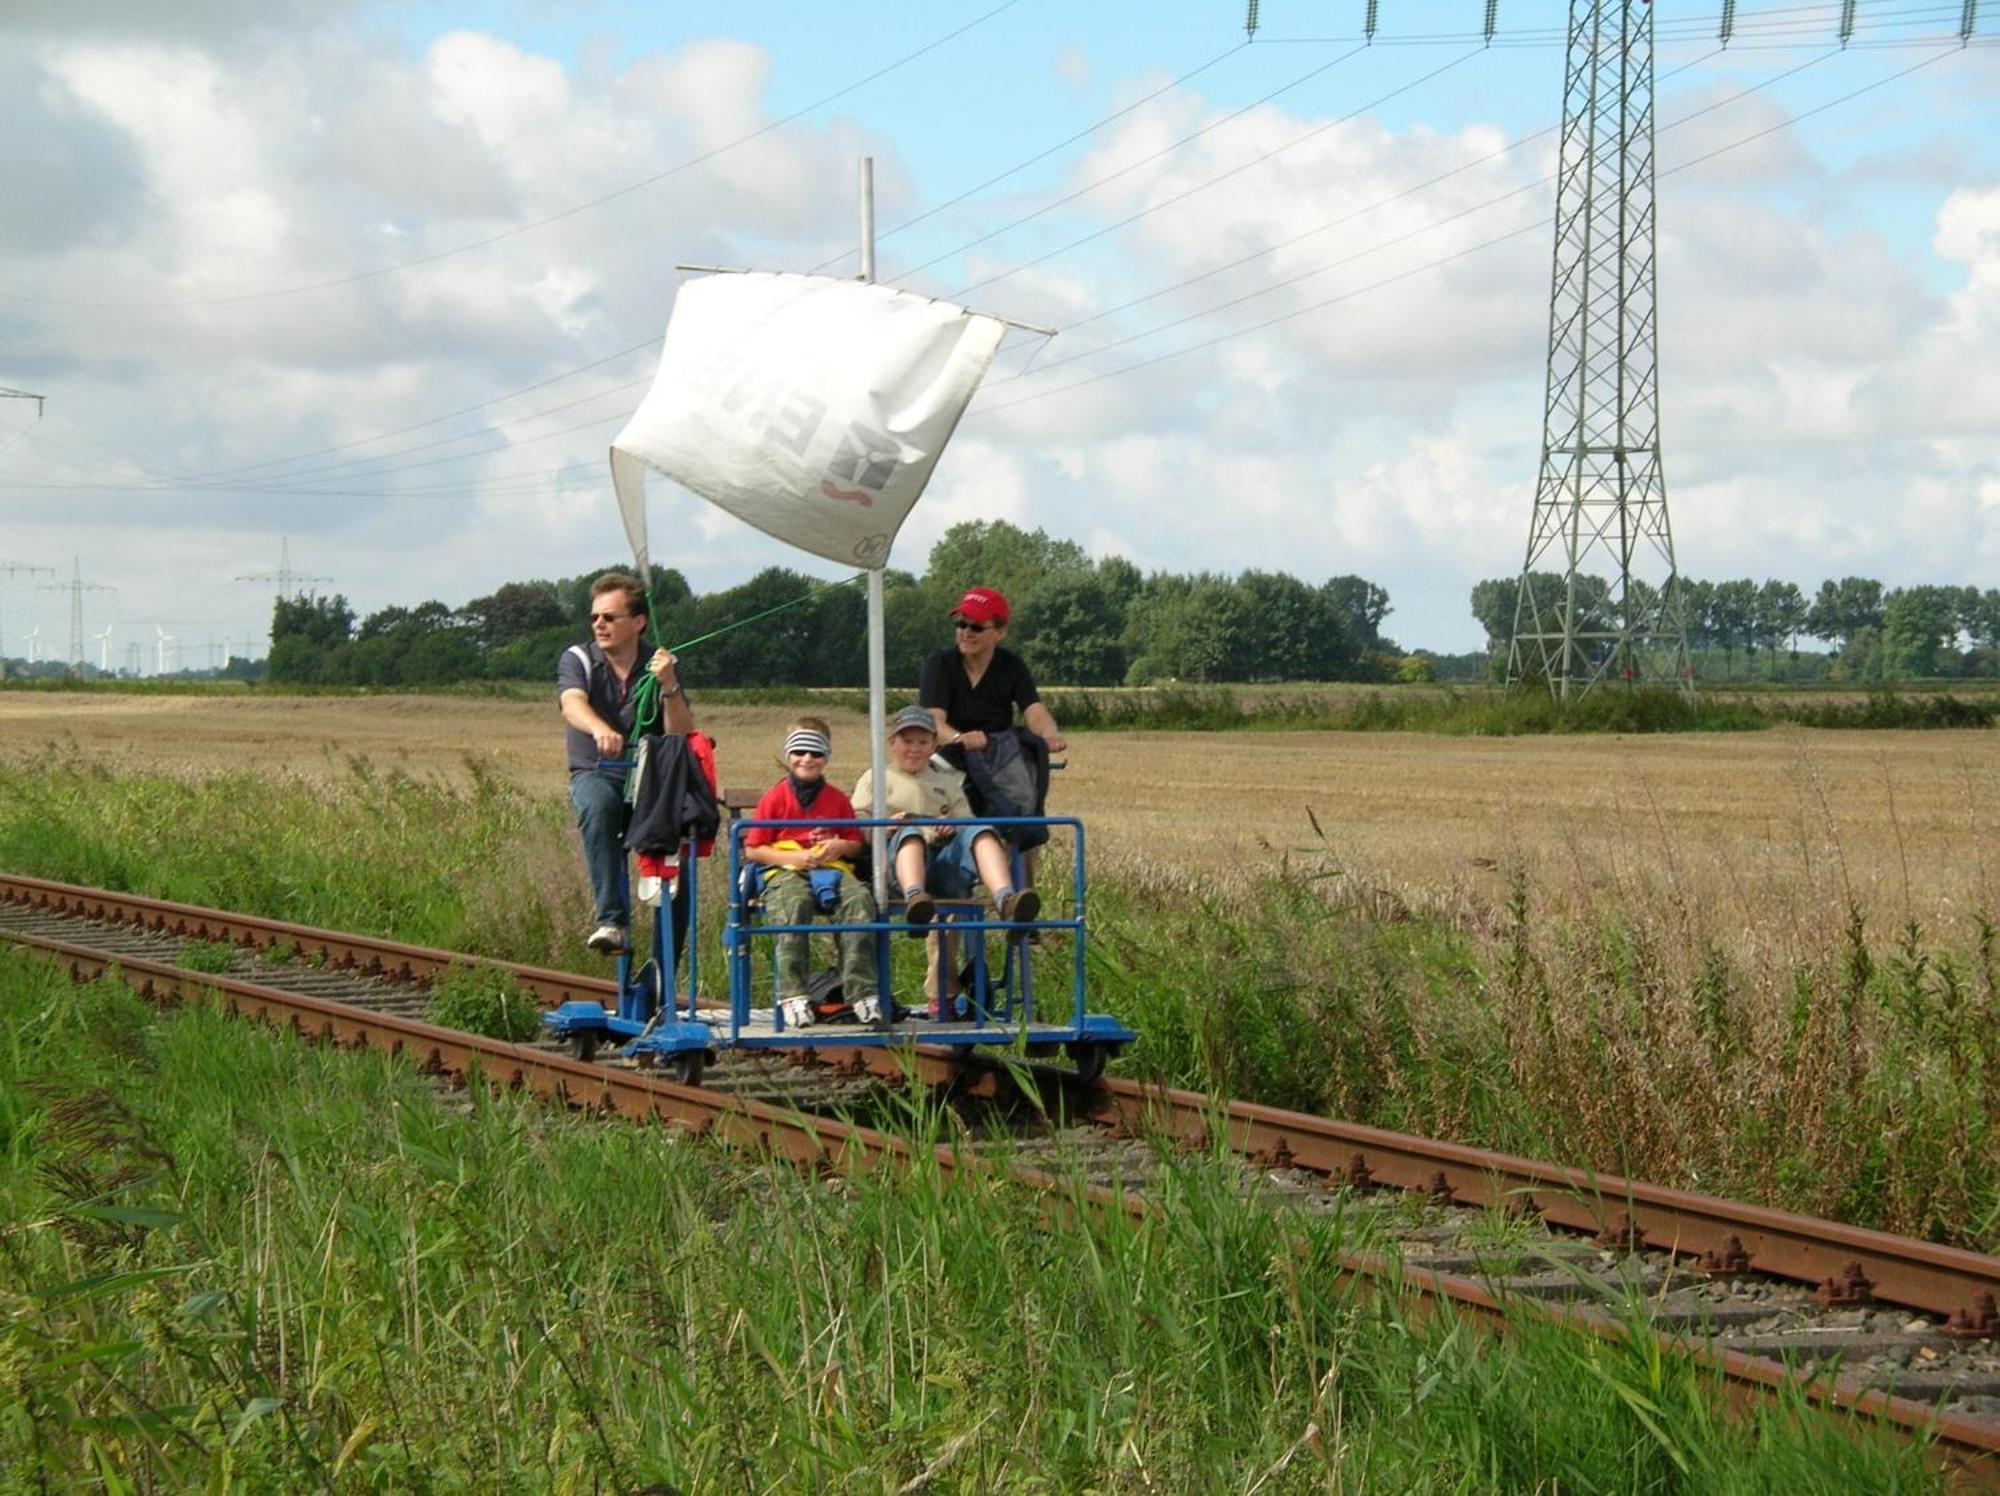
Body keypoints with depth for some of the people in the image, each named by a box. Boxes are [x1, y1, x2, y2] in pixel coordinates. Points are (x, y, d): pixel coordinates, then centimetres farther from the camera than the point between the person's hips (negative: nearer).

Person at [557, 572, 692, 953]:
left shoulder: (662, 666, 5)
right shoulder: (578, 660, 2)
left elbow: (682, 737, -5)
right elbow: (572, 704, -22)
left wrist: (669, 687, -21)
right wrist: (600, 730, -44)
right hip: (595, 774, -1)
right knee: (598, 805, -37)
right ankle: (612, 921, -41)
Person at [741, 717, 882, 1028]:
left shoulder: (837, 800, 14)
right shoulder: (775, 798, 5)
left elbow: (856, 845, 21)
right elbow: (752, 850, 3)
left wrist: (840, 847, -3)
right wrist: (793, 857, -10)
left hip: (831, 866, 3)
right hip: (784, 870, -3)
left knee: (859, 899, -29)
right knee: (795, 903, -38)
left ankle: (861, 991, -30)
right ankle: (792, 994, -37)